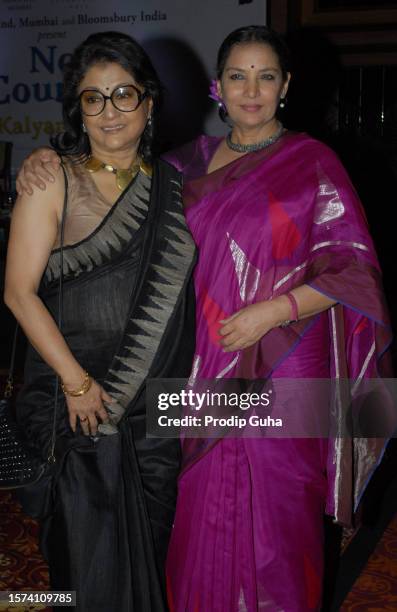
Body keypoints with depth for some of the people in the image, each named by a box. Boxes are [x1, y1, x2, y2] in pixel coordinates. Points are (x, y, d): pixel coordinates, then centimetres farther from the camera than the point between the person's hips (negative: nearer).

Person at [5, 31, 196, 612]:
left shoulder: (170, 184, 8)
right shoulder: (54, 179, -5)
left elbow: (176, 291, 12)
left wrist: (190, 382, 3)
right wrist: (76, 380, -14)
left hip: (157, 400, 4)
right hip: (76, 398, -4)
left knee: (151, 544, 14)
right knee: (91, 551, 5)